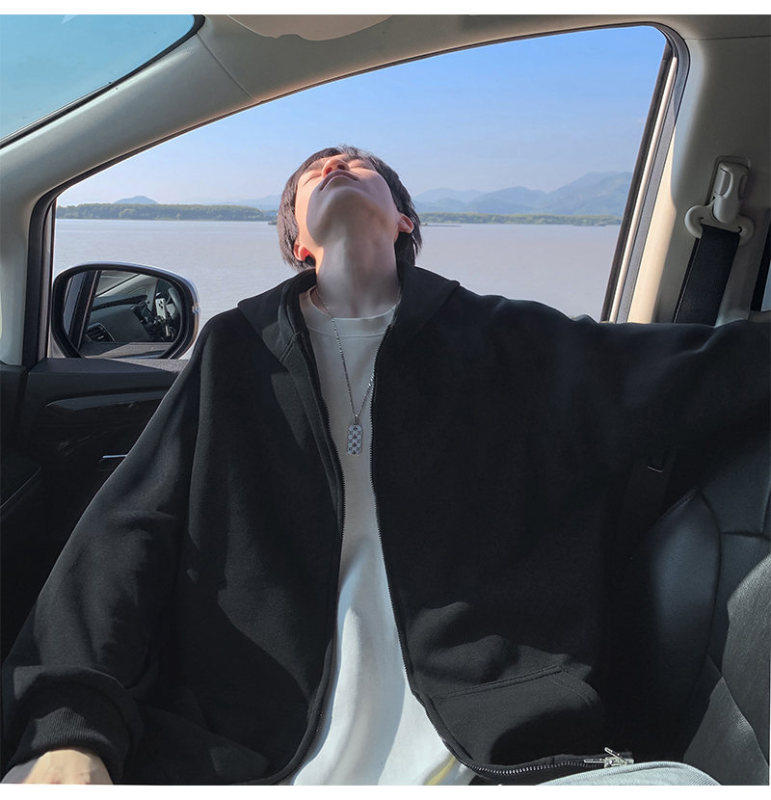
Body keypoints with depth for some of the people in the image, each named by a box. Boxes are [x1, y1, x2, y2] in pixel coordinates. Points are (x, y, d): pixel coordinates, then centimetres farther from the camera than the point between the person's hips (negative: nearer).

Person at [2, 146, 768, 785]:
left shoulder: (511, 344, 11)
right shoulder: (238, 350, 11)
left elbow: (701, 373, 12)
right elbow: (128, 532, 3)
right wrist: (69, 725, -11)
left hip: (486, 756, 1)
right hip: (248, 758, 0)